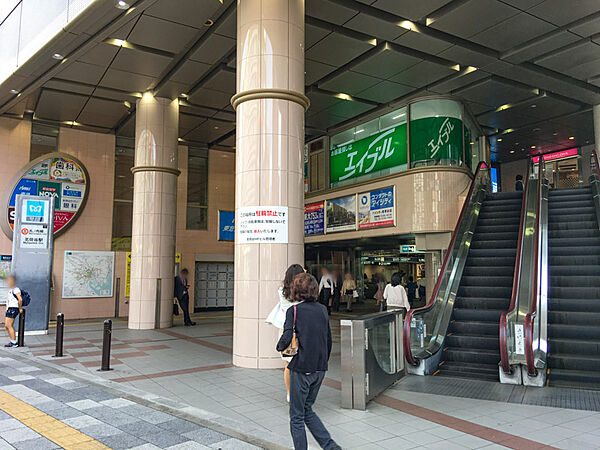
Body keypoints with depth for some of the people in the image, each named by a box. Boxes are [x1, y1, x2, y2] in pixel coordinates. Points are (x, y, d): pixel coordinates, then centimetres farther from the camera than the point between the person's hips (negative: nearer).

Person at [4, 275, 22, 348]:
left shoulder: (15, 289, -11)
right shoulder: (10, 290, 19)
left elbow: (20, 299, -22)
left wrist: (20, 308, -13)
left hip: (13, 309, -10)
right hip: (9, 309, 10)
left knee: (9, 325, -10)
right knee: (6, 326, 11)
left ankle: (14, 342, -6)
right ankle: (12, 341, 19)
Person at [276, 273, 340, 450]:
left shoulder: (294, 310, -10)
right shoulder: (322, 310, 5)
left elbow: (286, 339, -21)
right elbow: (329, 340, 11)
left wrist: (279, 347, 0)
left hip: (301, 369, -6)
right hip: (320, 369, 6)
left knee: (297, 416, 9)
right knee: (307, 410, 21)